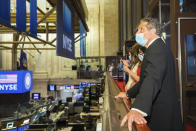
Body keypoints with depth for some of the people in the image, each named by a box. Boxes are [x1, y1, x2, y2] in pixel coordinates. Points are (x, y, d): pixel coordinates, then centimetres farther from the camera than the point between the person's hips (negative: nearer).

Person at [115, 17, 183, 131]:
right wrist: (128, 94, 21)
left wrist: (137, 109, -46)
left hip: (162, 113, -10)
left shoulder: (158, 48, -19)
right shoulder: (156, 48, 17)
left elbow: (153, 79, -35)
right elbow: (145, 78, 22)